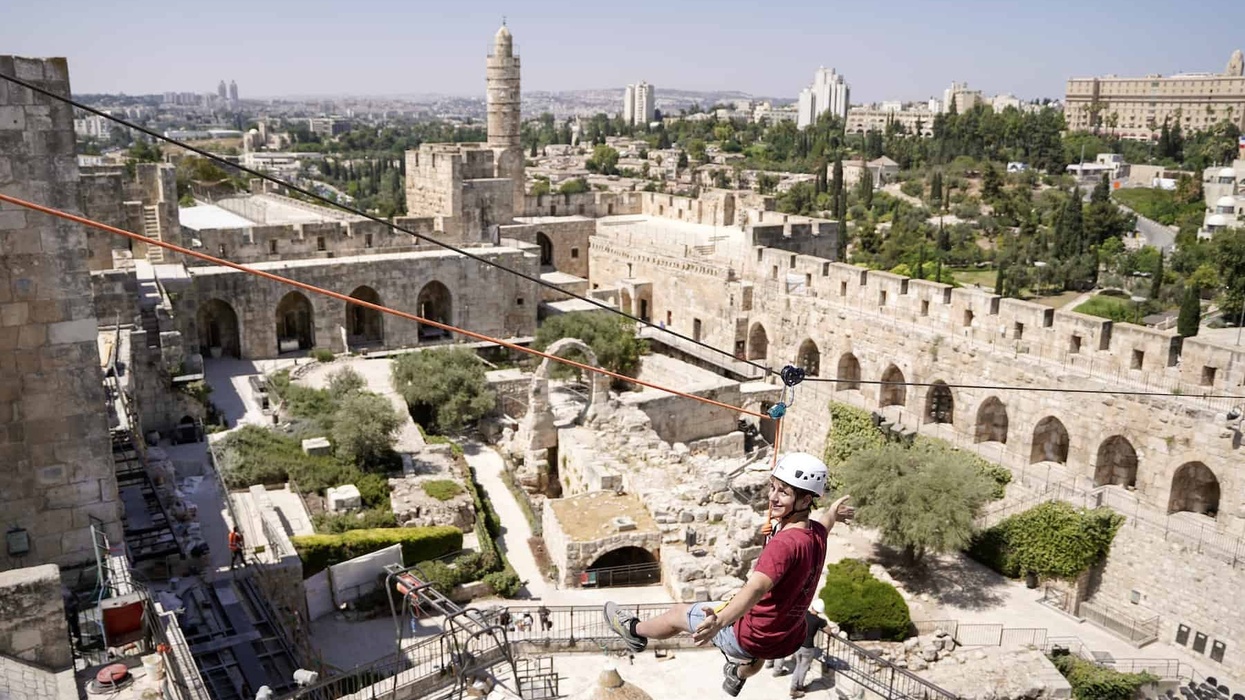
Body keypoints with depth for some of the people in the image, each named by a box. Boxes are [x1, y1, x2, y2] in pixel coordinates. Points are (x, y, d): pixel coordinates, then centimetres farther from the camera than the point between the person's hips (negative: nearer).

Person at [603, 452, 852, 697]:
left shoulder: (785, 543, -33)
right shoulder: (817, 532, -7)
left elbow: (756, 588, -49)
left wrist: (720, 620, -64)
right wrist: (831, 514, 43)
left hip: (752, 637, -7)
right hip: (788, 641, 7)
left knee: (678, 613, 17)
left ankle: (635, 631, 44)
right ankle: (740, 675, 75)